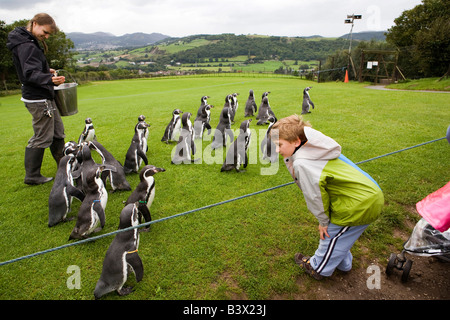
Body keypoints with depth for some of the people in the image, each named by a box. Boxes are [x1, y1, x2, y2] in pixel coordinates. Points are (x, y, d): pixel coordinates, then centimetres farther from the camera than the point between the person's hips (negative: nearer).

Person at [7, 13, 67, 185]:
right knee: (42, 138, -3)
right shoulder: (26, 46, -19)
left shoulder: (29, 43, 13)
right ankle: (32, 176, 9)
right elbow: (30, 74, -30)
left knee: (57, 133, 17)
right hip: (38, 99, -11)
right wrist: (49, 79, -46)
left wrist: (46, 71, 18)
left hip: (44, 97, 11)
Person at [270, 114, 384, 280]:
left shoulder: (302, 163, -23)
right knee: (338, 234, 26)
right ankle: (343, 264, 50)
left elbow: (314, 195, -14)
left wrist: (323, 221, -2)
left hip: (360, 204, -9)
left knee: (331, 234, 12)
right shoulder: (312, 151, 5)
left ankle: (318, 268, 35)